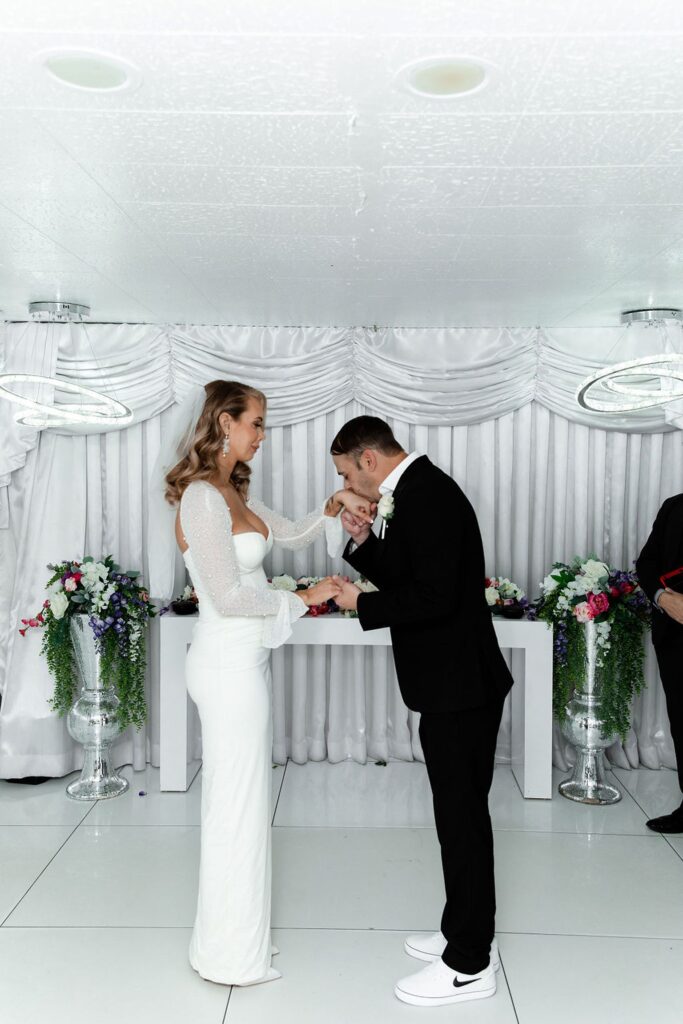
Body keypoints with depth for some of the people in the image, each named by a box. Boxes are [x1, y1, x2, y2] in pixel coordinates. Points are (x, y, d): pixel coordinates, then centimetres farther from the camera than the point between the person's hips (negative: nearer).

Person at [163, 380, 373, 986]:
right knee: (238, 804, 3)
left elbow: (290, 536, 21)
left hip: (242, 659, 10)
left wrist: (334, 505, 5)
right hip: (229, 662, -10)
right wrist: (302, 599, -12)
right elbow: (228, 596, -21)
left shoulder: (234, 492, 11)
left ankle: (235, 933, 36)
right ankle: (231, 957, 21)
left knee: (235, 798, 19)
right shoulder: (202, 498, -18)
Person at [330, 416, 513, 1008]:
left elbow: (434, 597, -27)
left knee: (463, 818, 2)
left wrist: (361, 604, -15)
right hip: (453, 685, 10)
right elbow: (407, 579, 17)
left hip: (461, 689, -10)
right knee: (462, 814, 19)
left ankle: (469, 966, 17)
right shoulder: (417, 492, 12)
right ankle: (467, 934, 35)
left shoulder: (426, 495, -19)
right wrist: (364, 541, 4)